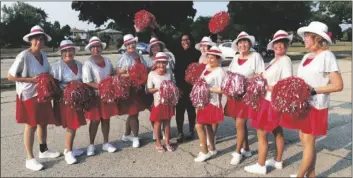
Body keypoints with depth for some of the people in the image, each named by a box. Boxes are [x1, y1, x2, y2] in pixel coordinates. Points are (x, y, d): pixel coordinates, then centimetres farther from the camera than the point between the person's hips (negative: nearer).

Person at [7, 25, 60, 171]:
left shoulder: (44, 55, 5)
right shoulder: (23, 56, -16)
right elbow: (10, 76, -16)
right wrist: (31, 79, -21)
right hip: (28, 95, -7)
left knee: (43, 123, 15)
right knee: (31, 126, 0)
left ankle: (43, 150, 33)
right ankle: (30, 159, 12)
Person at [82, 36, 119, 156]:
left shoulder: (107, 60, 8)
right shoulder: (88, 63, -10)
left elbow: (112, 74, 19)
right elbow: (87, 82, -16)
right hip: (95, 95, -5)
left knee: (106, 119, 11)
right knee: (95, 120, 2)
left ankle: (106, 143, 24)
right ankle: (91, 145, 19)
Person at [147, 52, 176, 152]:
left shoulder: (169, 72, 0)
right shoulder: (152, 74, -9)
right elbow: (149, 89, -7)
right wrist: (158, 89, -22)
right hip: (158, 101, -3)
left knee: (167, 122, 13)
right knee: (158, 122, 7)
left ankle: (167, 142, 27)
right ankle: (158, 143, 24)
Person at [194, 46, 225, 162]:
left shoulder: (220, 72, -15)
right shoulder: (206, 69, 10)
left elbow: (221, 90, -20)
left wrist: (208, 89, -21)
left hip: (211, 103, -8)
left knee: (199, 126, -9)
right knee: (208, 125, 15)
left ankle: (205, 151, 5)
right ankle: (212, 149, 29)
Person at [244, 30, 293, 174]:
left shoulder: (285, 60, -15)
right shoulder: (274, 61, 12)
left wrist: (269, 87, -24)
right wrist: (261, 77, 2)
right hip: (269, 100, 9)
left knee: (261, 133, -2)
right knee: (277, 132, 18)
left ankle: (260, 166, 11)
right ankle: (278, 161, 32)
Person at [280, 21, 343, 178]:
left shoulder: (326, 56, -12)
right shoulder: (306, 56, 10)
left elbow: (338, 85, -16)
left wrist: (313, 91, -21)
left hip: (315, 106, -8)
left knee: (308, 141, 2)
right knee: (304, 139, 13)